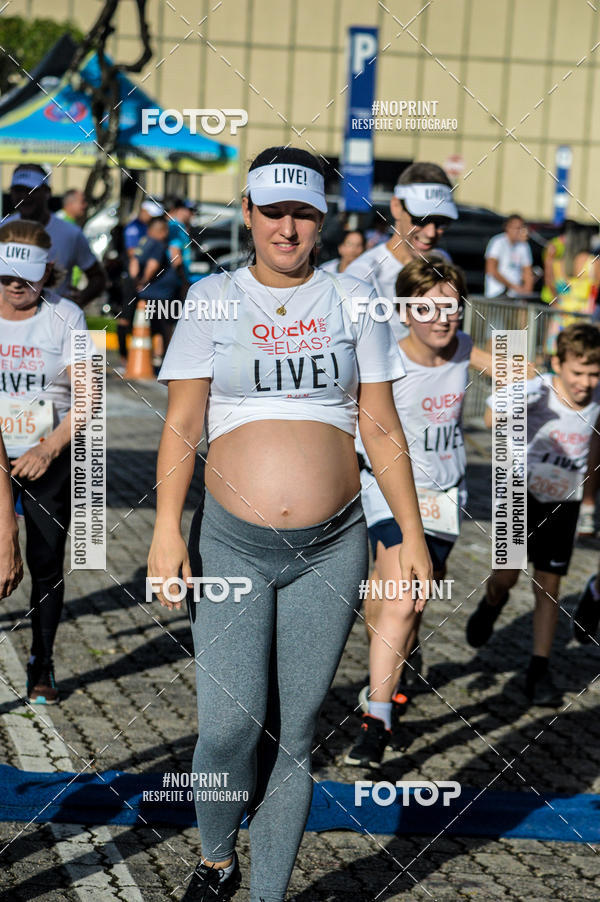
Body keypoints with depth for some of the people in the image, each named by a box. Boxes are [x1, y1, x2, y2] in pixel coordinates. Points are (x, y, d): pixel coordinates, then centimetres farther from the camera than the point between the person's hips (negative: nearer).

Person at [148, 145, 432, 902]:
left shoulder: (350, 300, 8)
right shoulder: (212, 298, 6)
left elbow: (381, 429, 10)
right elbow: (181, 423, 2)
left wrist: (412, 533, 6)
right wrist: (167, 527, -8)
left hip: (332, 547, 1)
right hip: (232, 542, -1)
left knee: (295, 732, 2)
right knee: (229, 724, -12)